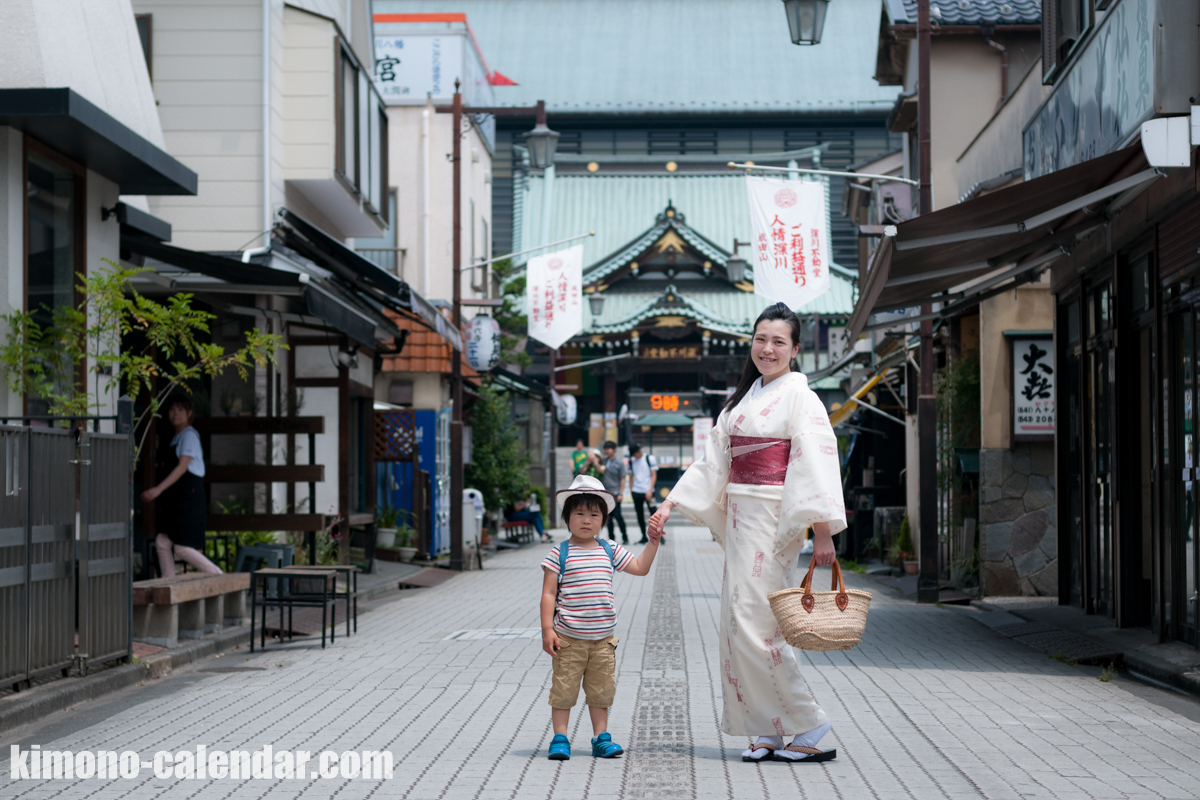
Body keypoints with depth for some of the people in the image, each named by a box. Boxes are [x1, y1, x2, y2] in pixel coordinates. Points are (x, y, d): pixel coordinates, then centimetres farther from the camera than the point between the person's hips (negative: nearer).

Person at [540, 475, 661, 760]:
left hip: (602, 638, 4)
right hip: (568, 638, -4)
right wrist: (547, 629, -12)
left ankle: (601, 738, 19)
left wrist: (654, 540, 11)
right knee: (564, 688, 0)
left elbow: (640, 567, 19)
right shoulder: (560, 554, -4)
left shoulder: (610, 551, 8)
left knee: (601, 689, 9)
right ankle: (560, 739, 9)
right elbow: (549, 593, -6)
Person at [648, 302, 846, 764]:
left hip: (775, 518, -8)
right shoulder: (744, 398, 16)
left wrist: (823, 532, -22)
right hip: (741, 516, 8)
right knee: (740, 619, 5)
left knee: (753, 621, -11)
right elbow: (714, 461, 17)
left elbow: (817, 466, -14)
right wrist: (671, 504, 11)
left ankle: (808, 725, -3)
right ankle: (769, 731, 12)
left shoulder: (800, 398, -7)